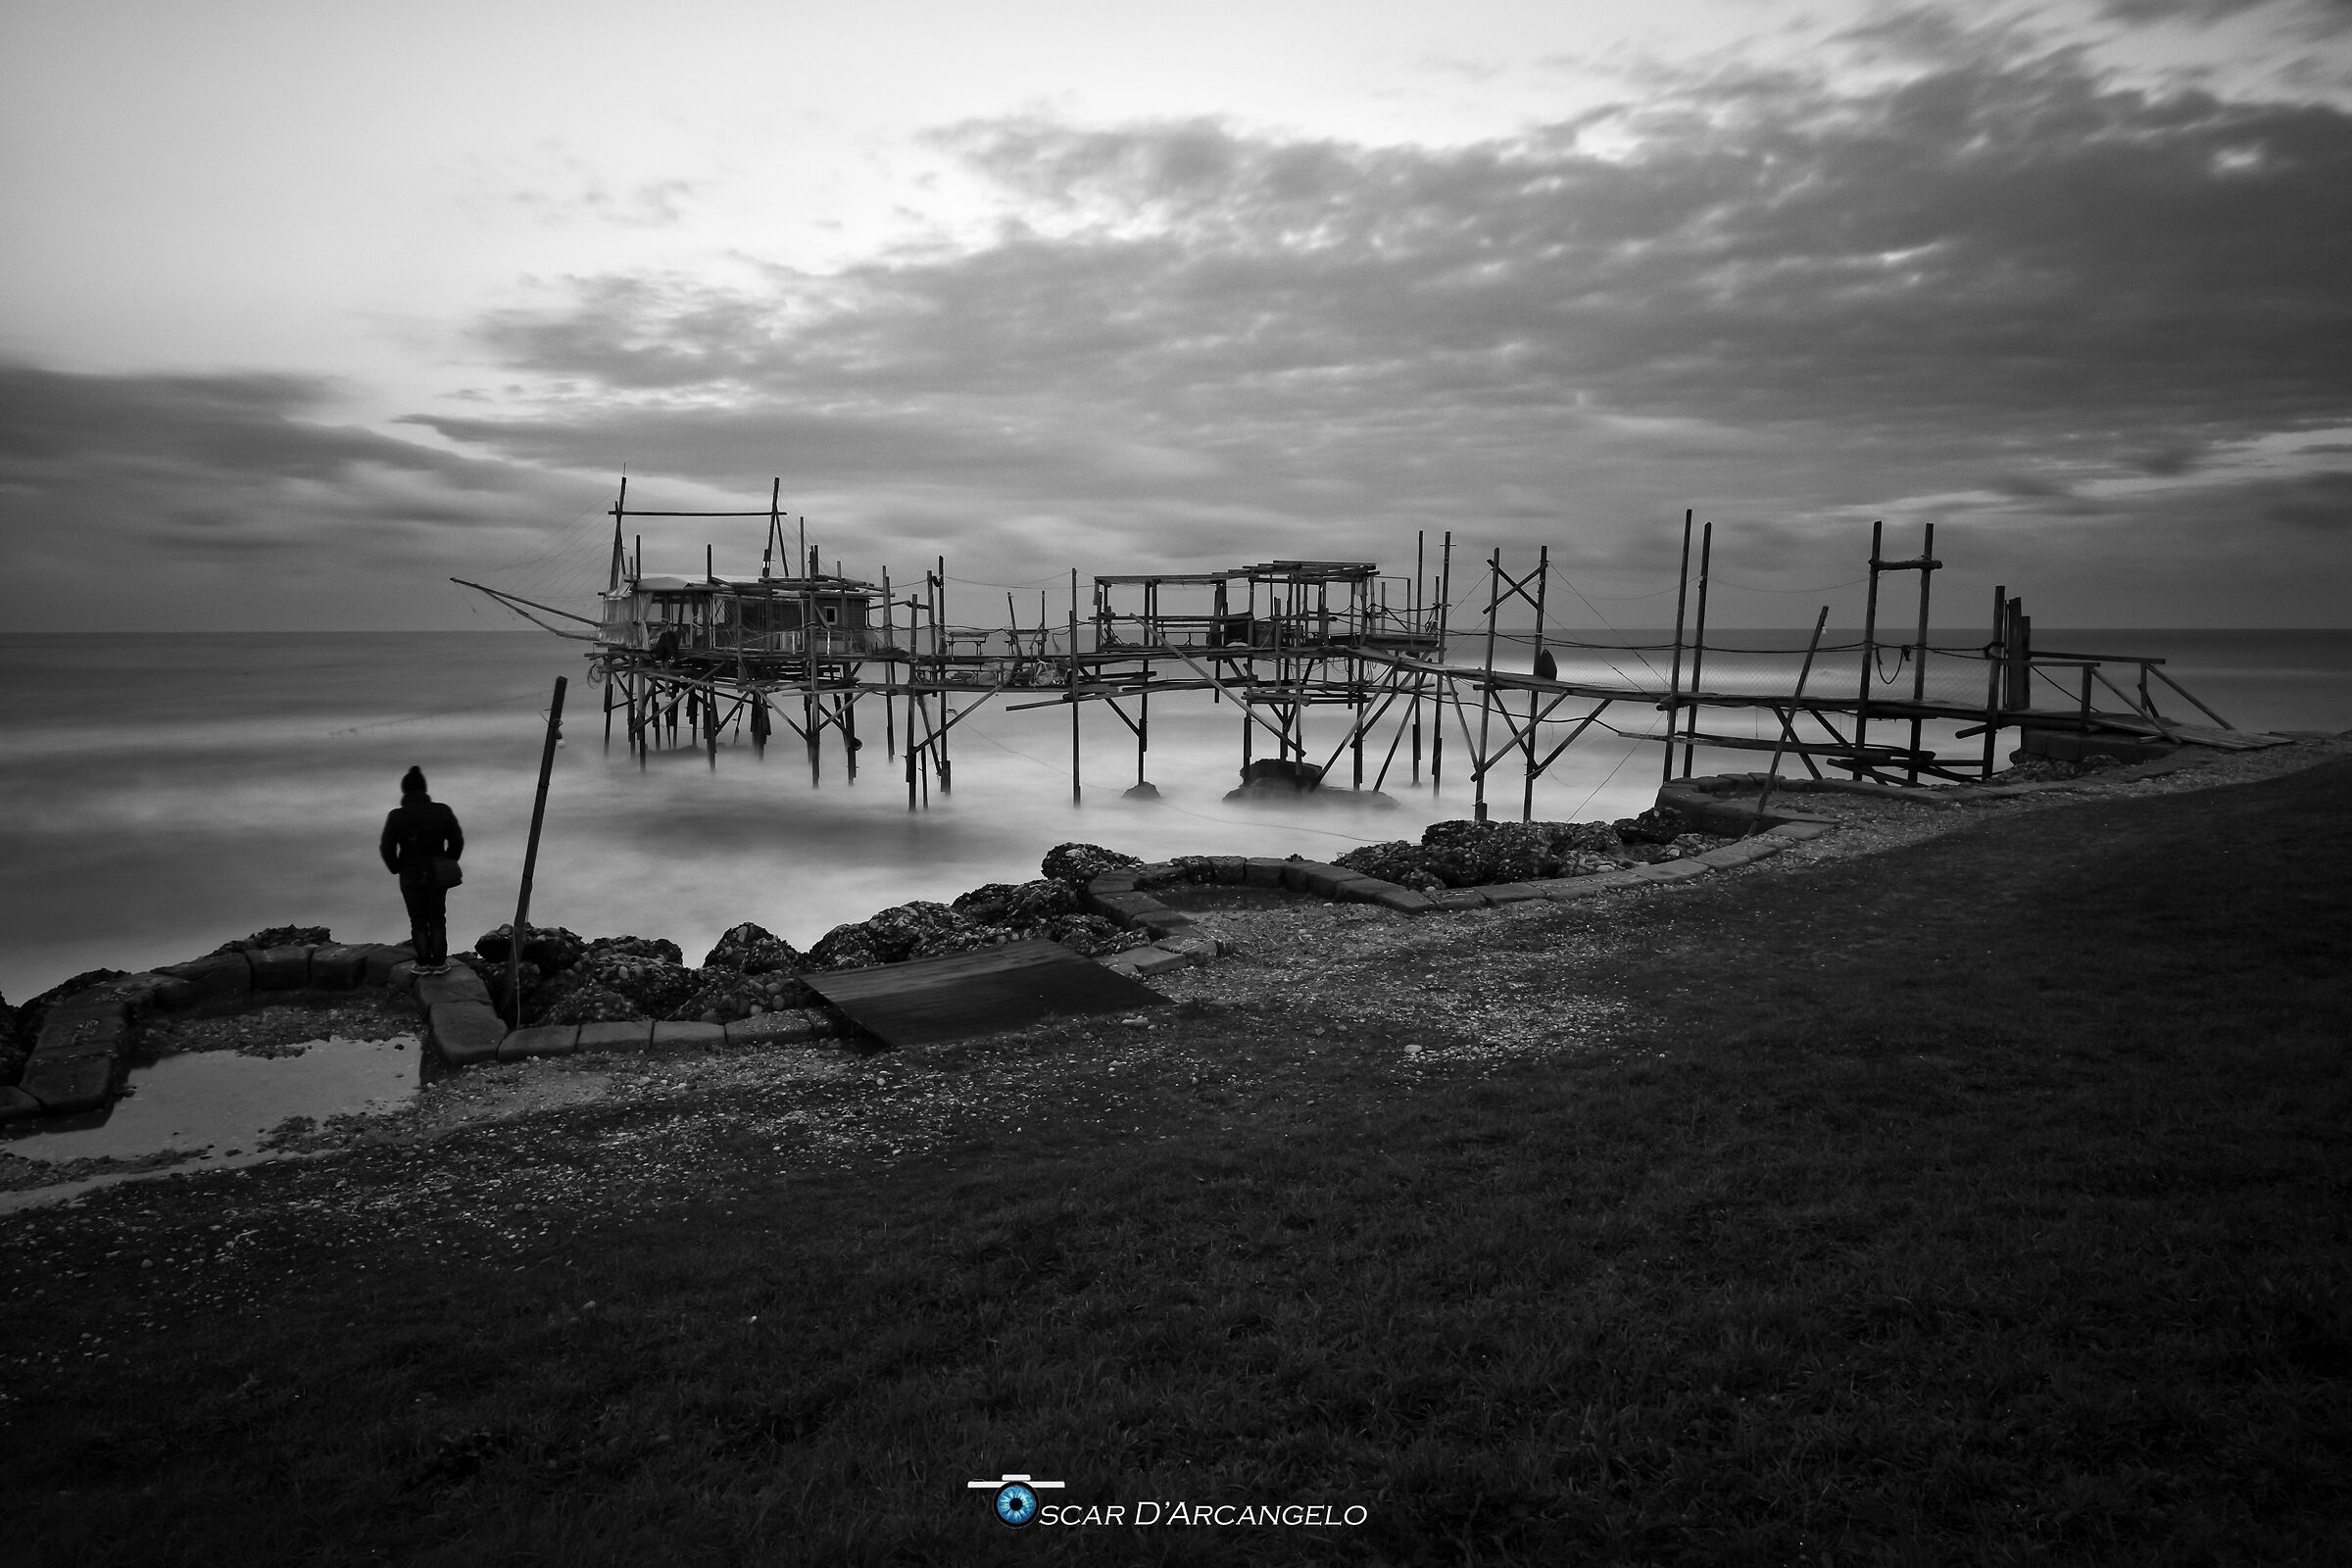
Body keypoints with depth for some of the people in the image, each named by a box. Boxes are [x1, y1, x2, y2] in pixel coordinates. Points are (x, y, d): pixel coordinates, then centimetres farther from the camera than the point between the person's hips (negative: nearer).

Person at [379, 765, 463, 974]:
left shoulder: (397, 817, -11)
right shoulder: (442, 811, -7)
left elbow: (386, 847, -10)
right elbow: (457, 841, -3)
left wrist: (396, 869, 6)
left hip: (411, 878, -1)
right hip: (437, 876, 1)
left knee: (418, 921, 12)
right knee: (437, 920, 14)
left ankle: (423, 963, 14)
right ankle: (439, 963, 16)